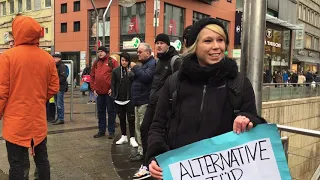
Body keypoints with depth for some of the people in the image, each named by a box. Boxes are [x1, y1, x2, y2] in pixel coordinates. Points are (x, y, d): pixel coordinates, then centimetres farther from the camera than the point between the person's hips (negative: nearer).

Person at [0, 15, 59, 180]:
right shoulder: (48, 58, 0)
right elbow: (54, 88, 5)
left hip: (15, 121, -3)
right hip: (39, 120, 4)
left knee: (17, 163, 6)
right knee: (42, 159, 16)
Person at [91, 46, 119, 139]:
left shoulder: (112, 61, -3)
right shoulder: (96, 63, 12)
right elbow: (92, 76, 14)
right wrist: (93, 88, 5)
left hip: (109, 91, -5)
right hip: (99, 92, 5)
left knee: (111, 111, 3)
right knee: (100, 111, 12)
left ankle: (111, 131, 12)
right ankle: (101, 130, 23)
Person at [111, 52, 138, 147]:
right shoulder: (116, 71, 4)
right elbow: (113, 84, 7)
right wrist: (114, 96, 0)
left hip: (129, 99, -3)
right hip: (119, 99, 3)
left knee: (131, 118, 0)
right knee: (122, 118, 14)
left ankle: (132, 138, 7)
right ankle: (124, 137, 27)